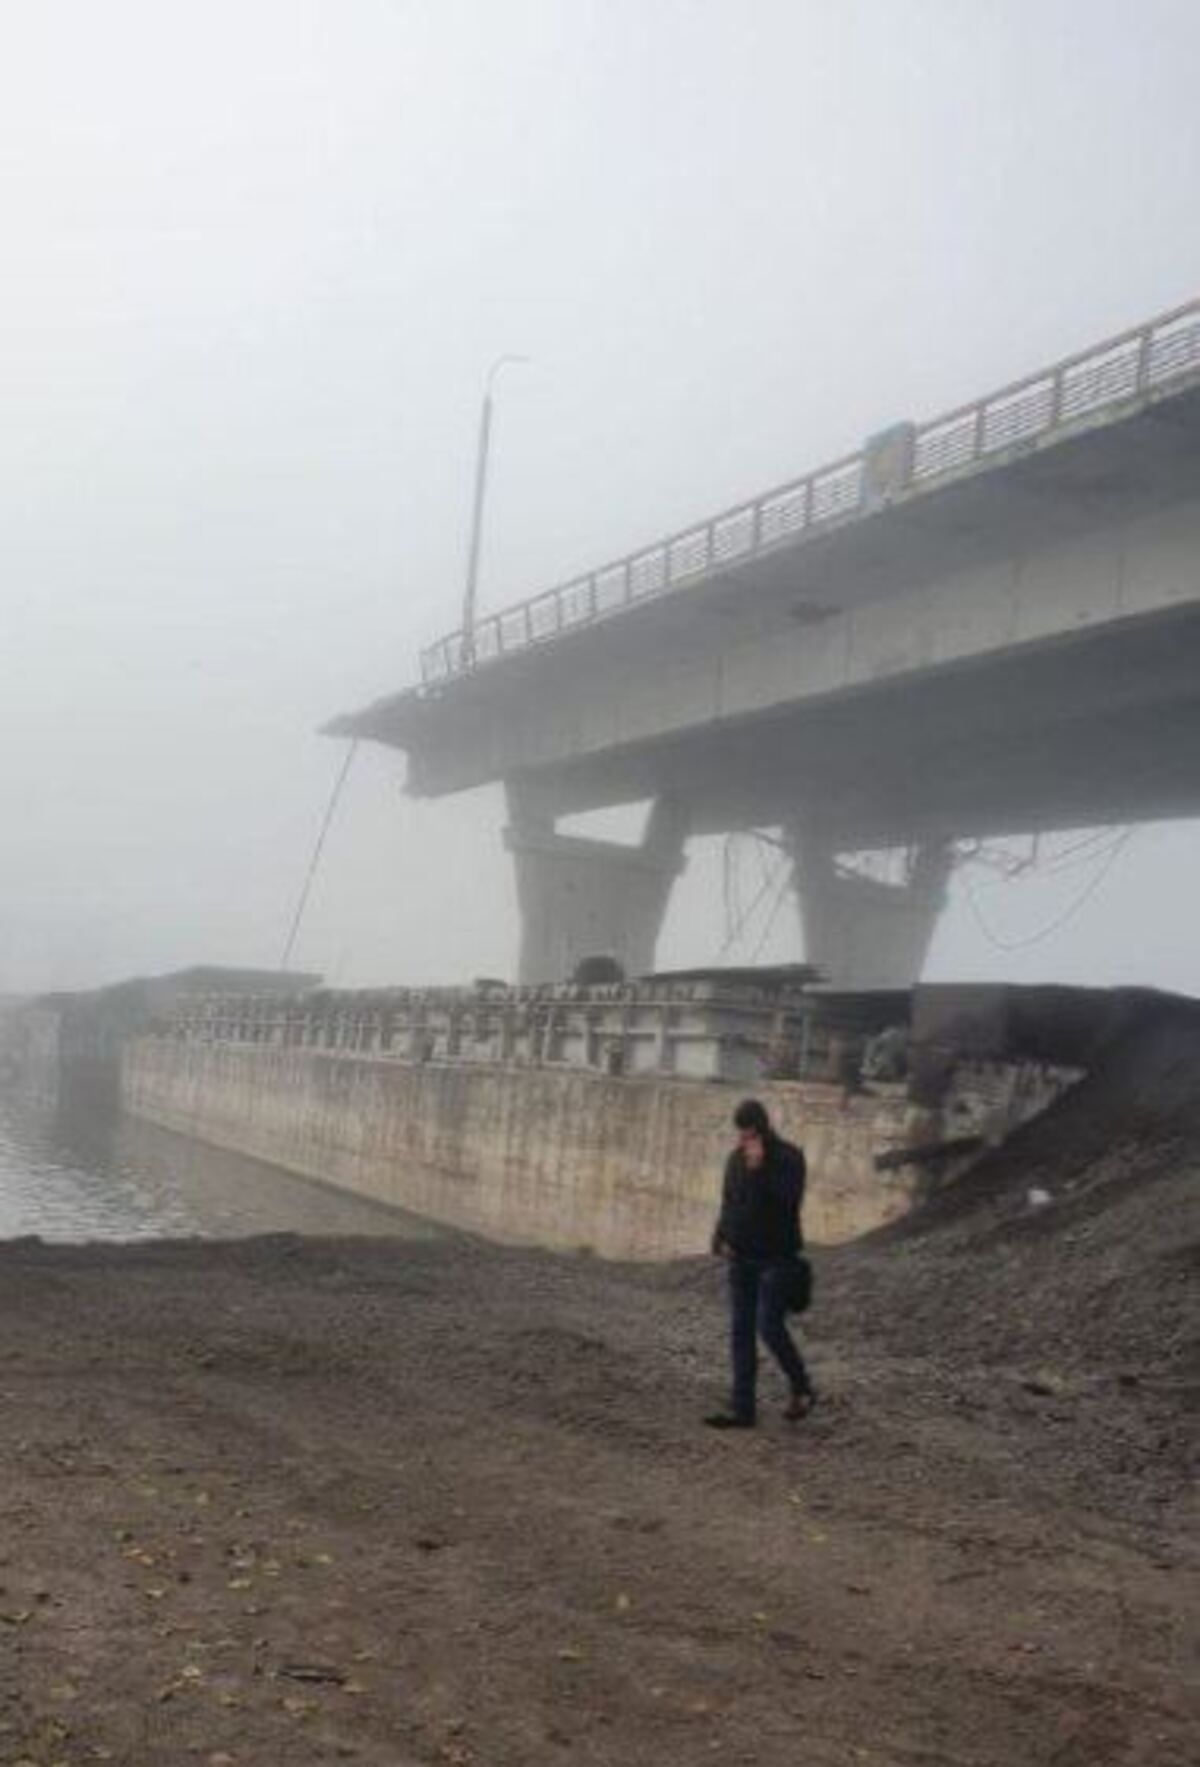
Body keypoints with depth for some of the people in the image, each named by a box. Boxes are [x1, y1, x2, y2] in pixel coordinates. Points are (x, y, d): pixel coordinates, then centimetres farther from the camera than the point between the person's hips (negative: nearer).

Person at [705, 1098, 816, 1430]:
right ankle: (742, 1409, 7)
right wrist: (721, 1239, 3)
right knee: (740, 1332, 4)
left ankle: (802, 1390, 12)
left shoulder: (788, 1157, -9)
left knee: (769, 1327, -11)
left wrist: (760, 1168, -26)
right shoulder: (735, 1159, 9)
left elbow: (789, 1200, -21)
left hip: (777, 1257, -6)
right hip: (742, 1259, 6)